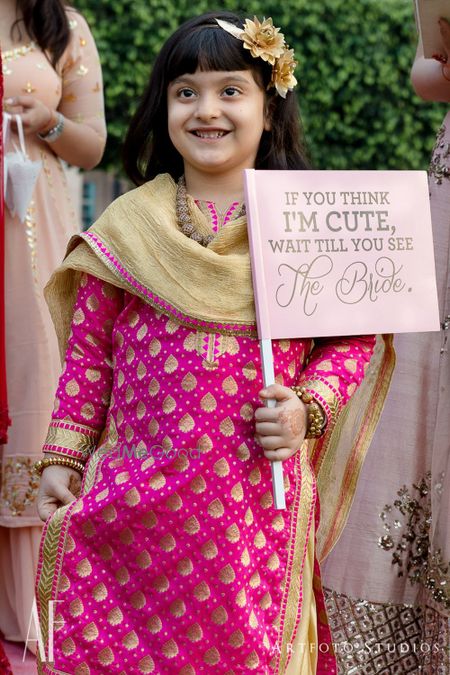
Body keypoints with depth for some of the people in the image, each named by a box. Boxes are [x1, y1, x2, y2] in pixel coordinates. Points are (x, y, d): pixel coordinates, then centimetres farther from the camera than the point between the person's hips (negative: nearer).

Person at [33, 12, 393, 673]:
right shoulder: (129, 224, 3)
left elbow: (356, 337, 6)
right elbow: (88, 350, 7)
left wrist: (309, 407, -10)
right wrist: (62, 457, 5)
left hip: (258, 490, -1)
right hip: (138, 489, 1)